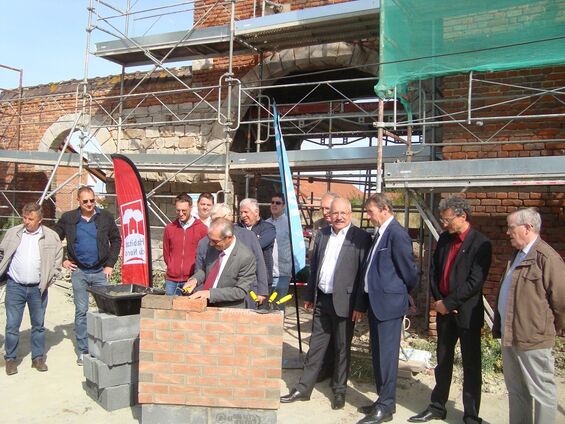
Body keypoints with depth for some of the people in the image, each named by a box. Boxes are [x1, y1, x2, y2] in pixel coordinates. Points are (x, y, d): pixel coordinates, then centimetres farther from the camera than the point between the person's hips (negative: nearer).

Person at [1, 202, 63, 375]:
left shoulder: (51, 236, -2)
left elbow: (57, 260, 4)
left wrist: (49, 280, -2)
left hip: (38, 288, 0)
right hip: (15, 287, 0)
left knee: (38, 325, 10)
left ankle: (38, 358, 22)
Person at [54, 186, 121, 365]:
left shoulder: (105, 217, -2)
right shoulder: (68, 218, -2)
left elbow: (116, 240, 6)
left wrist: (110, 264, 0)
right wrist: (62, 261, 2)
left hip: (100, 271, 0)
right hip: (79, 272, 0)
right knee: (81, 312, 4)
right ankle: (83, 351, 15)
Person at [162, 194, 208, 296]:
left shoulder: (202, 229, -2)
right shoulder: (169, 228, 7)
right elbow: (166, 253, 17)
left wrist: (195, 276, 1)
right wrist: (173, 269, 11)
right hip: (171, 281, 3)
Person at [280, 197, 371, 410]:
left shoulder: (361, 237, -9)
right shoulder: (323, 234, 8)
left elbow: (364, 273, -11)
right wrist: (309, 295, 13)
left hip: (343, 301, -5)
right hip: (321, 299, 5)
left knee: (342, 348, 10)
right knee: (316, 345, 13)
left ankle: (339, 391, 25)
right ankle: (303, 388, 23)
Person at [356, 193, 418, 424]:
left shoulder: (397, 233, -16)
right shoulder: (381, 232, 12)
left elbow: (409, 271, -13)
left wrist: (403, 294, 4)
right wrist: (365, 302, 16)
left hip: (389, 303, -9)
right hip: (375, 301, 9)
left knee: (386, 355, -1)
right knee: (377, 354, 16)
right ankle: (383, 399, 29)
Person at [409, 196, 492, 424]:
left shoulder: (481, 244, -13)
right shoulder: (444, 238, 7)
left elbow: (475, 282, -18)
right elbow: (434, 271, 10)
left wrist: (448, 303, -16)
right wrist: (438, 300, -3)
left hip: (467, 312, -6)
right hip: (444, 310, 6)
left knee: (471, 365, 6)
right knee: (443, 362, 16)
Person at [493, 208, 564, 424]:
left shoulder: (546, 258, -17)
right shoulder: (517, 255, 13)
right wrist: (501, 326, 16)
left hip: (532, 338, -9)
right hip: (510, 335, 9)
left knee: (542, 391, 5)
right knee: (516, 390, 19)